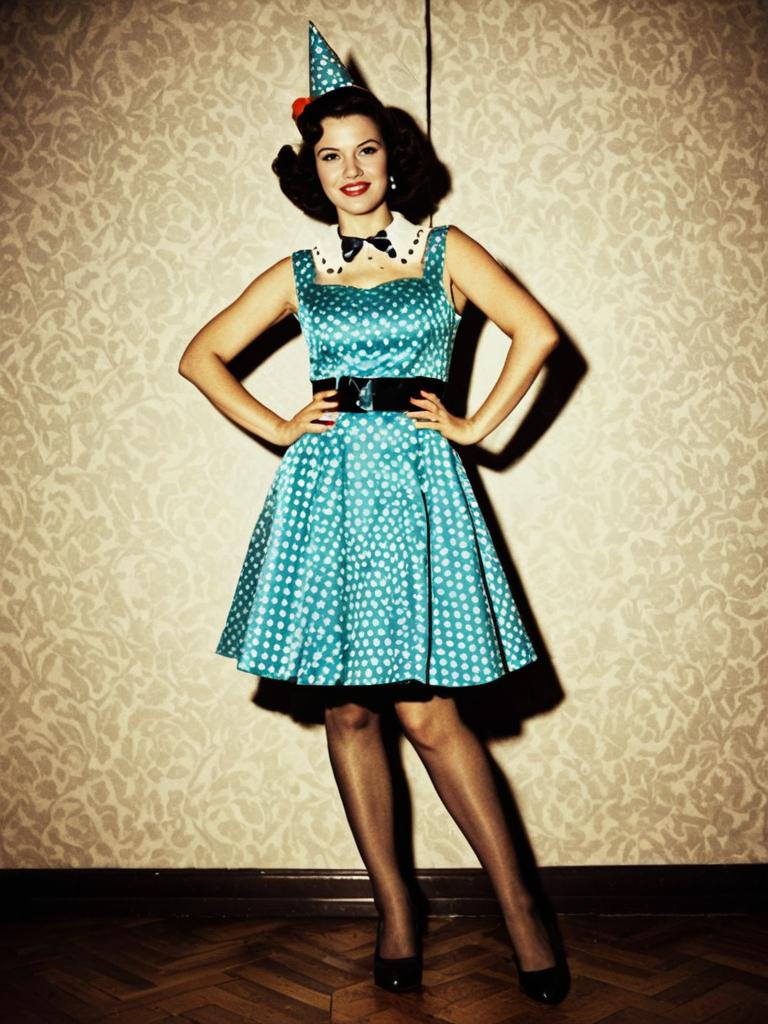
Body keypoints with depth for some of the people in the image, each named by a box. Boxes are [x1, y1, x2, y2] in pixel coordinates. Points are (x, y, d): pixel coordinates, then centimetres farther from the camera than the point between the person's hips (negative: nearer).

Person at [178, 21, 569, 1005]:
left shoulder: (445, 251, 8)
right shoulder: (298, 274, 12)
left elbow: (537, 332, 0)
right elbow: (201, 355, 16)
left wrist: (475, 425, -4)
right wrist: (276, 427, 6)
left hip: (414, 483, -3)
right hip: (323, 489, 3)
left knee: (425, 709, -7)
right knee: (348, 708, 4)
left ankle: (518, 905, 9)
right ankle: (393, 907, 19)